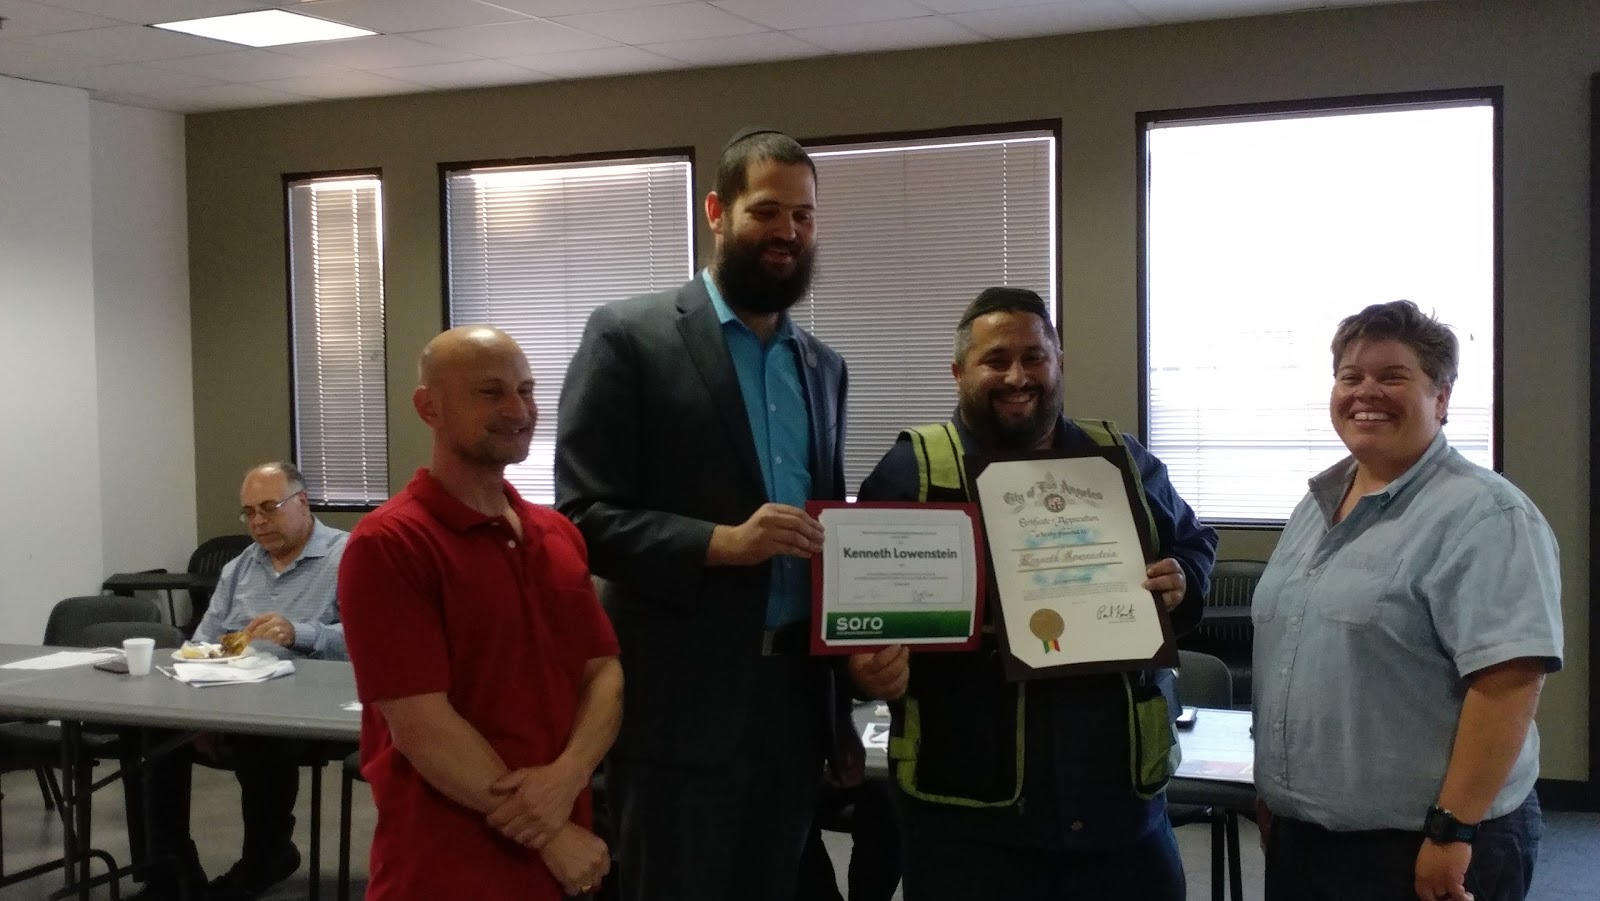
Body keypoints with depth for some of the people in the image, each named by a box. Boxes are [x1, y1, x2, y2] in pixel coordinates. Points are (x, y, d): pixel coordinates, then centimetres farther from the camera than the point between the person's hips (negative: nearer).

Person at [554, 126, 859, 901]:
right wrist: (720, 543, -22)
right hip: (682, 697, -5)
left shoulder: (823, 366, 14)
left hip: (795, 691, 6)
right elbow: (582, 516, -10)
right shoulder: (629, 336, -5)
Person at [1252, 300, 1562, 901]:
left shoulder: (1483, 517, -15)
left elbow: (1510, 678, -23)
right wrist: (1271, 789, 17)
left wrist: (1452, 830, -24)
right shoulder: (1317, 503, 10)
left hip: (1419, 851, -7)